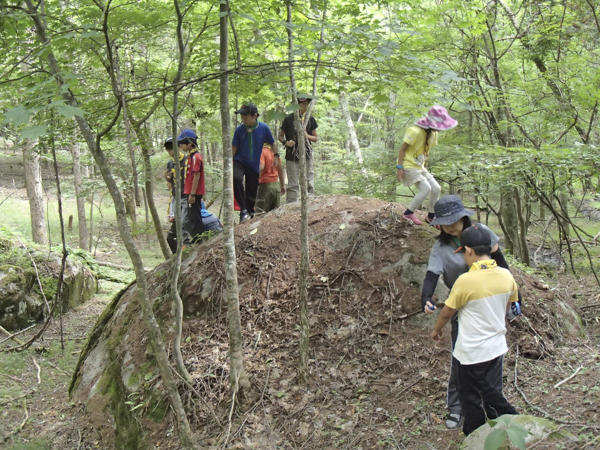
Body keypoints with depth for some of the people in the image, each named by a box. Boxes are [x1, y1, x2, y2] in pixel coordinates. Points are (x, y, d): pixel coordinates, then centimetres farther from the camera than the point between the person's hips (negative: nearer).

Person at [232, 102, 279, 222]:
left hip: (254, 165, 2)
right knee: (236, 178, -32)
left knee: (252, 193, 7)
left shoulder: (264, 128, -7)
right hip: (239, 162, -2)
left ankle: (250, 213, 29)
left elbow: (272, 143, 8)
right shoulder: (239, 130, -9)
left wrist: (276, 156, -4)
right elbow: (234, 147, 1)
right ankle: (243, 210, -23)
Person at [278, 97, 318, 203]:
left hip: (307, 155, 2)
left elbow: (316, 138, 13)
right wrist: (286, 142, -13)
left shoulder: (310, 119, 9)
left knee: (309, 183, 2)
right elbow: (280, 136, 8)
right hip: (292, 156, -2)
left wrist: (307, 136, -8)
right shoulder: (289, 119, 1)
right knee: (293, 184, -2)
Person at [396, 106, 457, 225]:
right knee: (426, 188, -21)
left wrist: (423, 164, 14)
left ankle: (431, 216, 18)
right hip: (409, 165, -9)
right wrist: (399, 167, -20)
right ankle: (408, 214, -7)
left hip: (420, 166, 9)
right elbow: (403, 149, -18)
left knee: (436, 188, 1)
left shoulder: (433, 133, 4)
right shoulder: (415, 131, -22)